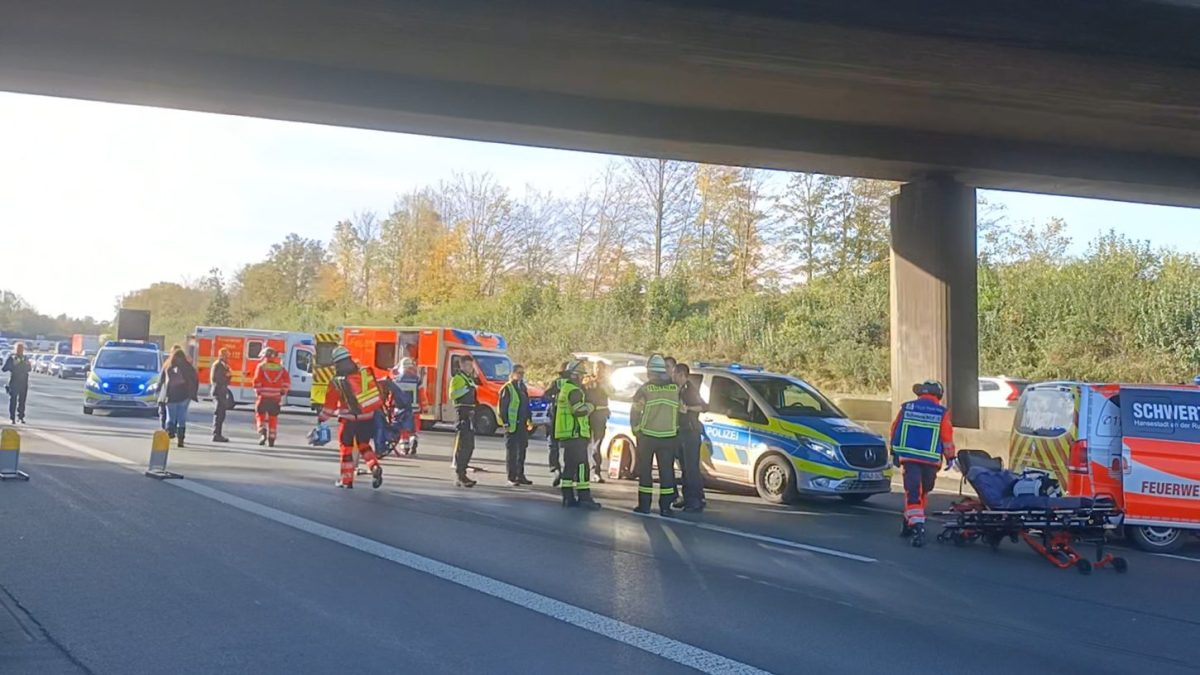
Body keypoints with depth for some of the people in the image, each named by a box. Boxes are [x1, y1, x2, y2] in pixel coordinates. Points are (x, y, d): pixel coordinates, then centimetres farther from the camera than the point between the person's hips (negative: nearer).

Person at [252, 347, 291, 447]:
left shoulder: (261, 366, 0)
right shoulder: (280, 367, 8)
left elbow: (257, 381, -9)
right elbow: (287, 381, -1)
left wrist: (257, 393, 1)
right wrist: (283, 392, 7)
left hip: (263, 396, -2)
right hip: (276, 397, 2)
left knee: (260, 414, 9)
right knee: (273, 417, 10)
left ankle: (262, 432, -13)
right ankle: (271, 439, 10)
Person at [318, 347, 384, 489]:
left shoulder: (337, 382, -10)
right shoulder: (365, 372, -1)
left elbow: (330, 404, -3)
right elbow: (377, 391, 9)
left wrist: (321, 417, 11)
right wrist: (375, 408, 25)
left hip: (349, 420, -4)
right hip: (368, 417, 4)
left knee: (346, 448, 13)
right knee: (364, 445, 20)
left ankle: (347, 480, 17)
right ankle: (375, 467, -3)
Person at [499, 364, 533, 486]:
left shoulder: (523, 387, 14)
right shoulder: (507, 388, -10)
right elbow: (502, 407, -12)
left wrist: (530, 420, 16)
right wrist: (506, 423, -17)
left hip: (522, 424, 8)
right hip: (512, 425, -8)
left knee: (522, 450, 12)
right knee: (511, 452, -1)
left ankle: (520, 476, 21)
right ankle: (512, 477, 4)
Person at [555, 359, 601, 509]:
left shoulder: (564, 389, 19)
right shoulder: (574, 390, -14)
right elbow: (579, 410, -25)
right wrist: (589, 407, -6)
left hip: (566, 435, 10)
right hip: (575, 434, -10)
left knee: (569, 465, 12)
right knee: (581, 466, -10)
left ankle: (568, 497, 13)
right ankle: (584, 497, -11)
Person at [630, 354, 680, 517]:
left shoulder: (645, 388, -6)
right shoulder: (675, 387, 1)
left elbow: (635, 411, -4)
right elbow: (681, 410, 5)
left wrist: (635, 430, 8)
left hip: (647, 436, -1)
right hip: (669, 437, 2)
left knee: (645, 470, 8)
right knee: (666, 471, 5)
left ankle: (644, 504, 8)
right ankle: (665, 506, 3)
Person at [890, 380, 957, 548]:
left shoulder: (906, 408, 4)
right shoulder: (942, 413, -1)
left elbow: (895, 430, 8)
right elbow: (947, 437, -1)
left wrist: (895, 453, 17)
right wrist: (950, 457, 11)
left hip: (908, 457, 0)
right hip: (930, 459, 0)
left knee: (913, 491, -4)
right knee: (922, 491, 17)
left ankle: (917, 527, -19)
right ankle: (911, 523, 27)